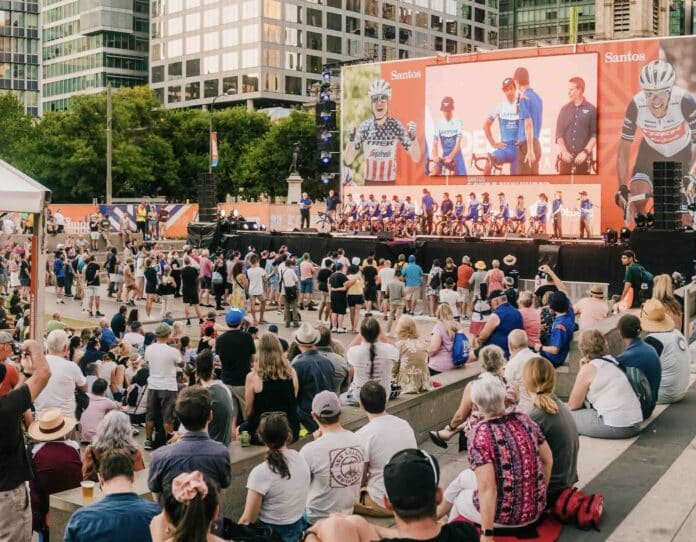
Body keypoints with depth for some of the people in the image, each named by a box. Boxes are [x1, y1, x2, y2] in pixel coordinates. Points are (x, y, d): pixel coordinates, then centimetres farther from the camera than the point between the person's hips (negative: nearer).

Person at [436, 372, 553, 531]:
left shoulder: (480, 433, -23)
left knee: (459, 499, 29)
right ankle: (436, 512, 54)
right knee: (465, 477, 30)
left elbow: (487, 488, -27)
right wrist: (539, 497, 17)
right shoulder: (524, 419, -4)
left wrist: (486, 534, -23)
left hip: (502, 516, -6)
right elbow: (548, 460, 5)